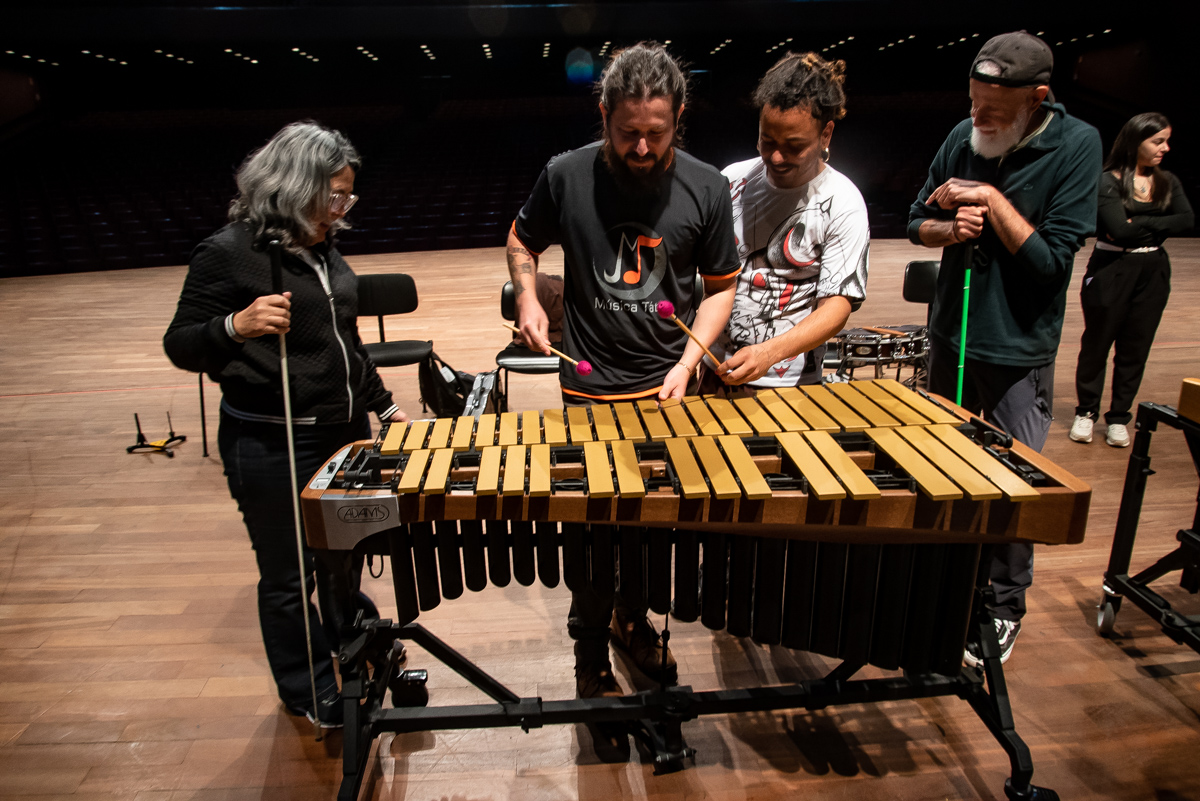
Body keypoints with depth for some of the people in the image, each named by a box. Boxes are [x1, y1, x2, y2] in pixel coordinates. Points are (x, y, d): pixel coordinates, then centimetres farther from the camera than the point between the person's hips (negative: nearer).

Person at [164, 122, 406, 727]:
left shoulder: (321, 246, 8)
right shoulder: (228, 253, -14)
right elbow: (180, 346, -14)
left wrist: (383, 406, 19)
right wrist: (236, 326, -34)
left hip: (342, 431, 7)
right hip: (270, 449, -7)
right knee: (289, 574, 11)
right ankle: (309, 690, 33)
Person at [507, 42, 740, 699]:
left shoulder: (706, 188, -5)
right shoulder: (566, 176, -7)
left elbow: (720, 286, 3)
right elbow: (522, 241, 10)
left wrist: (687, 364, -8)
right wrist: (527, 297, -8)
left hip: (669, 385, 2)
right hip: (591, 390, -2)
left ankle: (633, 618, 43)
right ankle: (590, 652, 30)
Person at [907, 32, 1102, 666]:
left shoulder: (1076, 146, -12)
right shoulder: (964, 138, -2)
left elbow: (1052, 259, -17)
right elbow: (917, 222, 6)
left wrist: (991, 200, -20)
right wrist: (951, 228, -14)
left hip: (1018, 352, -4)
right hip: (950, 336, 4)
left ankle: (1004, 608, 24)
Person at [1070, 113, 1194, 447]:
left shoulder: (1168, 182, 8)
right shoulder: (1109, 181, -9)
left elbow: (1186, 220, -8)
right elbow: (1119, 229, -21)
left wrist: (1138, 225, -14)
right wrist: (1156, 226, -7)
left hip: (1153, 273, 5)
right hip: (1111, 272, -5)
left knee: (1135, 349, 8)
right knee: (1097, 344, 5)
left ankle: (1118, 418, 19)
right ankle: (1086, 412, 20)